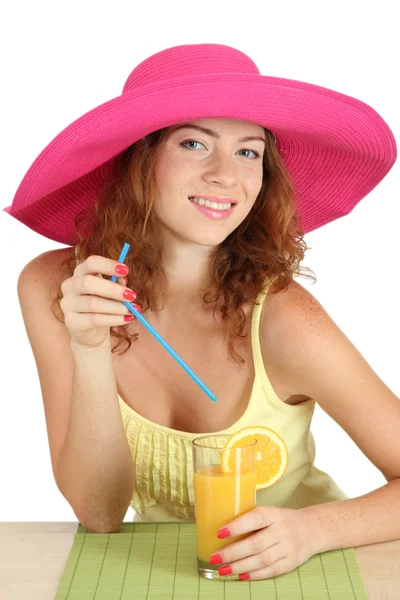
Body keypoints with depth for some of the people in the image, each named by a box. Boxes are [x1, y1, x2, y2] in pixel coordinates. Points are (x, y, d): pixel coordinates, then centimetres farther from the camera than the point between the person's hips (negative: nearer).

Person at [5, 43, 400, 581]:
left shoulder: (280, 319, -20)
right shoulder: (52, 287, -13)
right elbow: (99, 515, -14)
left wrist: (313, 527, -30)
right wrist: (89, 353, -28)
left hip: (287, 573, 0)